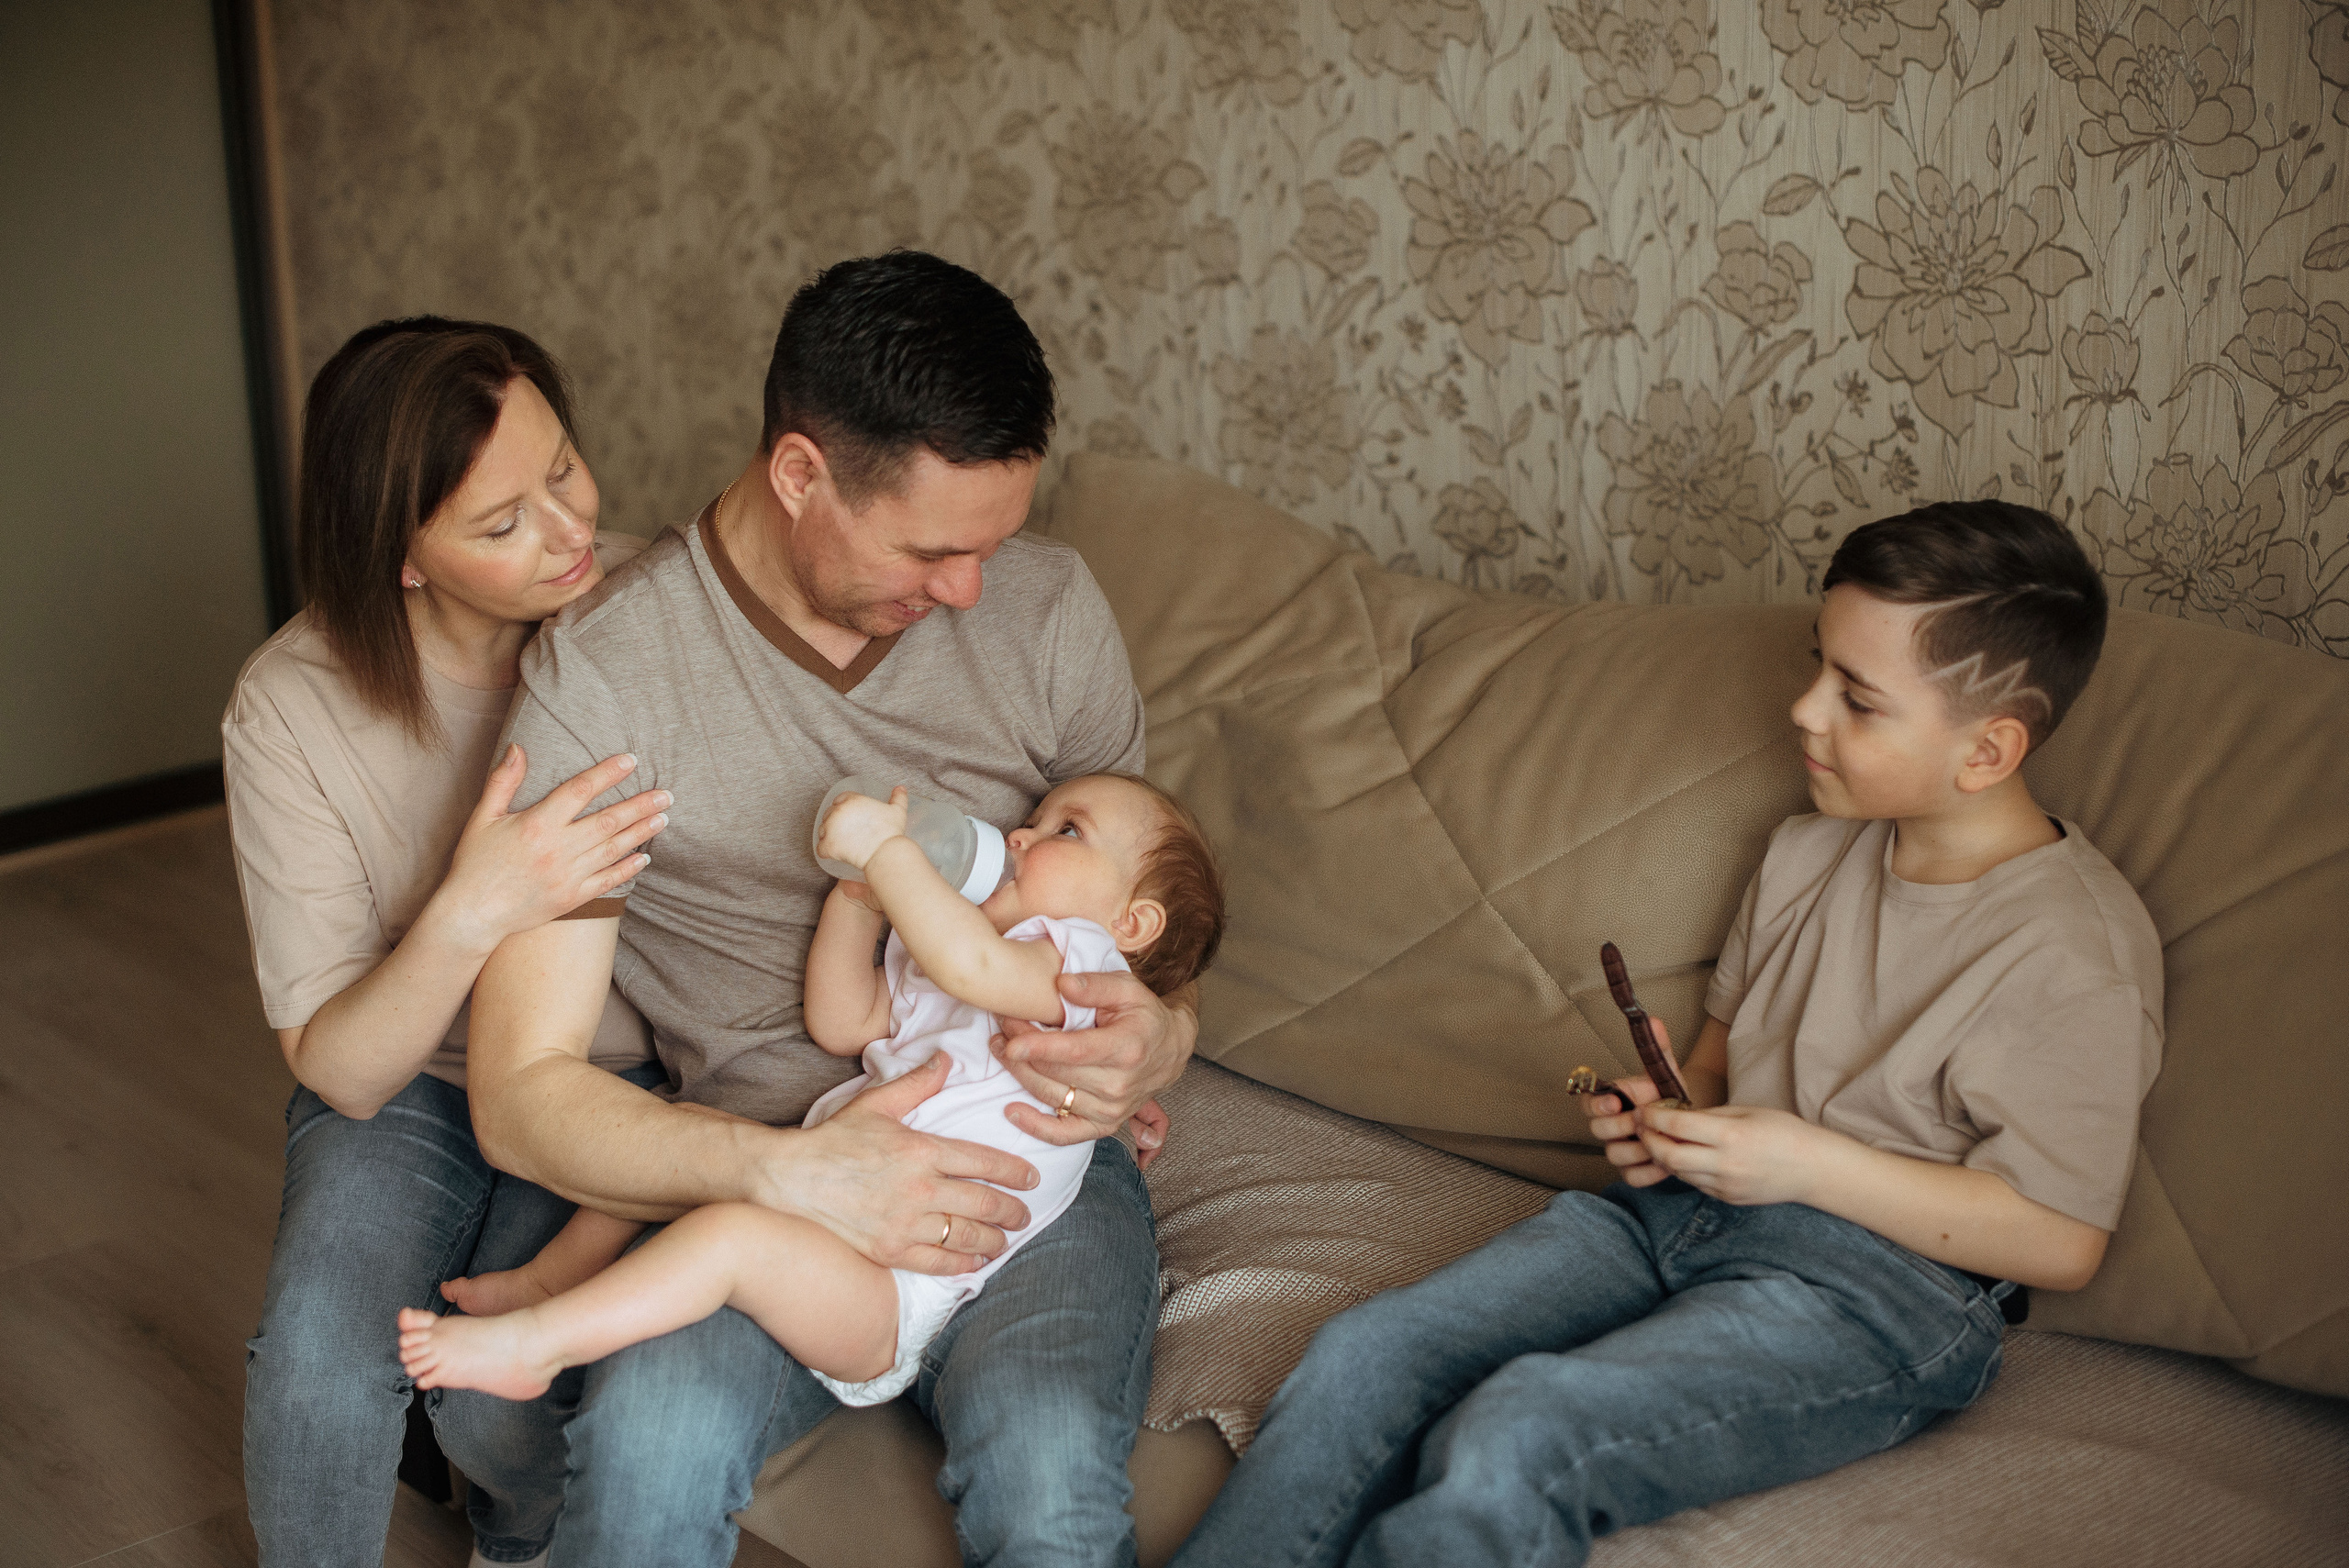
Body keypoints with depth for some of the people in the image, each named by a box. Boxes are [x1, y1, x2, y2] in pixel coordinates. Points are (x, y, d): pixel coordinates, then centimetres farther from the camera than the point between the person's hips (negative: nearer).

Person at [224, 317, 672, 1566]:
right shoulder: (292, 708, -18)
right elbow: (339, 1069, -19)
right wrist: (468, 918, -38)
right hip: (408, 1080, 0)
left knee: (503, 1396, -23)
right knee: (317, 1356, -28)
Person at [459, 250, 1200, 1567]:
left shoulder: (1049, 608, 2)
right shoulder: (602, 678, -8)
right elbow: (522, 1091, -10)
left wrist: (1165, 1037, -12)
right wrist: (790, 1174, -25)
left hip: (1026, 1151, 2)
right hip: (759, 1168, -1)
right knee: (651, 1442, -33)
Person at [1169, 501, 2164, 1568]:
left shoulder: (2077, 954, -12)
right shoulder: (1806, 852, 12)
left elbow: (2060, 1242, -12)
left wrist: (1809, 1162, -16)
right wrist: (1670, 1121, 3)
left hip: (1875, 1284, -7)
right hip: (1684, 1206, 7)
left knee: (1517, 1438, -31)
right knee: (1362, 1354, -14)